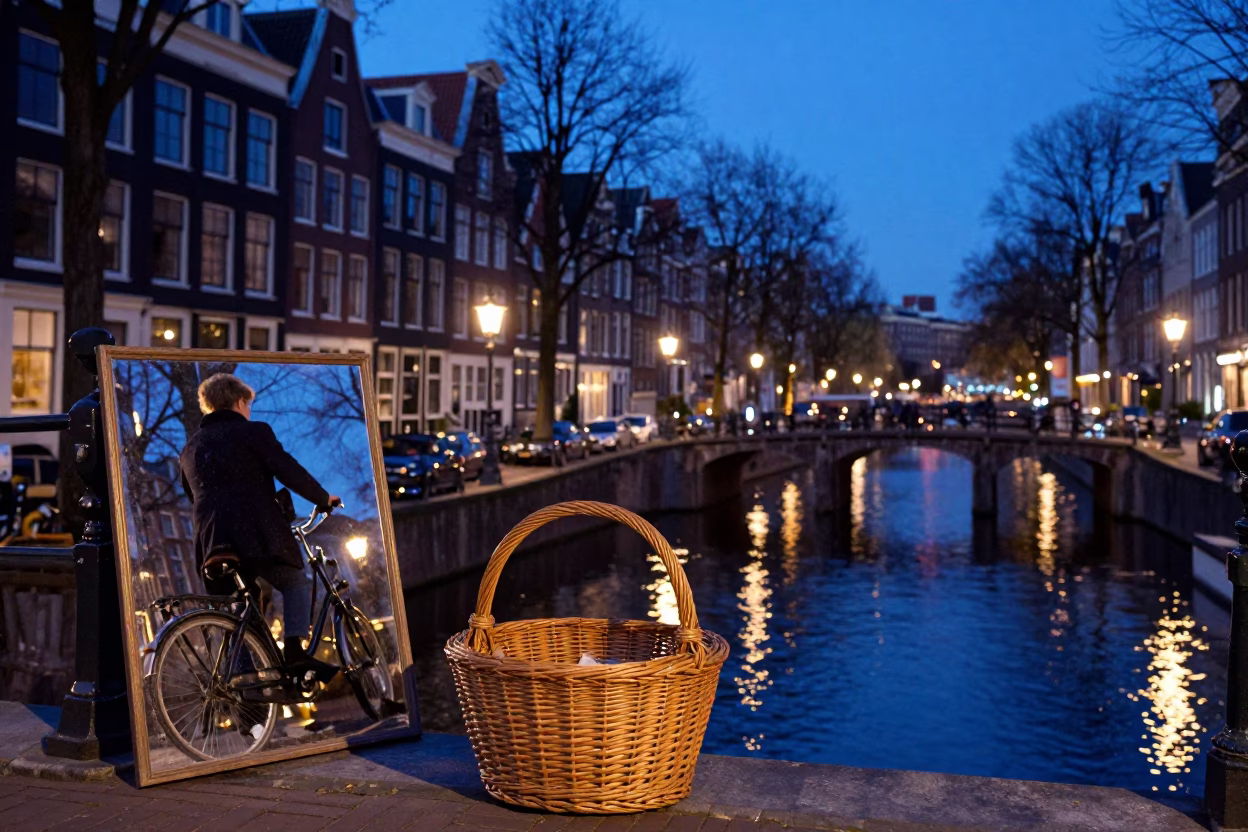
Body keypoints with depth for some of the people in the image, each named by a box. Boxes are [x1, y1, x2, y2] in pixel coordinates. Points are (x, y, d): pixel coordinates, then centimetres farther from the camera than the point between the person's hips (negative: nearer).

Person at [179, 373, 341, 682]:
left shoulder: (190, 448, 21)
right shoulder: (253, 432, 1)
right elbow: (289, 471, -7)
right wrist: (324, 498, 6)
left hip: (213, 544, 5)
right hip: (259, 535, -5)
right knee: (296, 583, 13)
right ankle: (295, 651, -6)